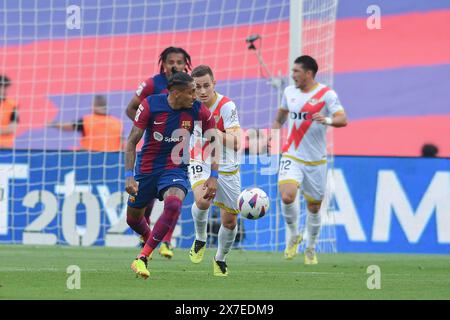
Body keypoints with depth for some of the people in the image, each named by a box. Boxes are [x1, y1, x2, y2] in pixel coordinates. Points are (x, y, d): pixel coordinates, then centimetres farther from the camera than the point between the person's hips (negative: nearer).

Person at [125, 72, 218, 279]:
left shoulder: (199, 111, -11)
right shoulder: (150, 105, -16)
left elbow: (214, 142, 2)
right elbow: (132, 141, -10)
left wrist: (213, 176, -4)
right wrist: (129, 176, -18)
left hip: (175, 169, -1)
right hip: (146, 169, 1)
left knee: (173, 204, -32)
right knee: (133, 218, 13)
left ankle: (142, 258, -26)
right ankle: (149, 238, 52)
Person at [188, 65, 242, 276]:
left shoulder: (226, 106, -19)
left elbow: (236, 143, -29)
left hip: (227, 169, -1)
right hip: (201, 164, 1)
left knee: (229, 221, 4)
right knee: (202, 201, -31)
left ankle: (220, 259, 31)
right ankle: (200, 239, -3)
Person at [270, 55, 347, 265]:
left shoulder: (326, 94, -8)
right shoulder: (289, 92, 6)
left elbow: (343, 119, -17)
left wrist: (328, 120, -35)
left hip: (316, 160, -2)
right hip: (292, 157, 2)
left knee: (313, 208, 7)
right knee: (287, 196, -22)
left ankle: (311, 249, 29)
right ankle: (294, 235, 3)